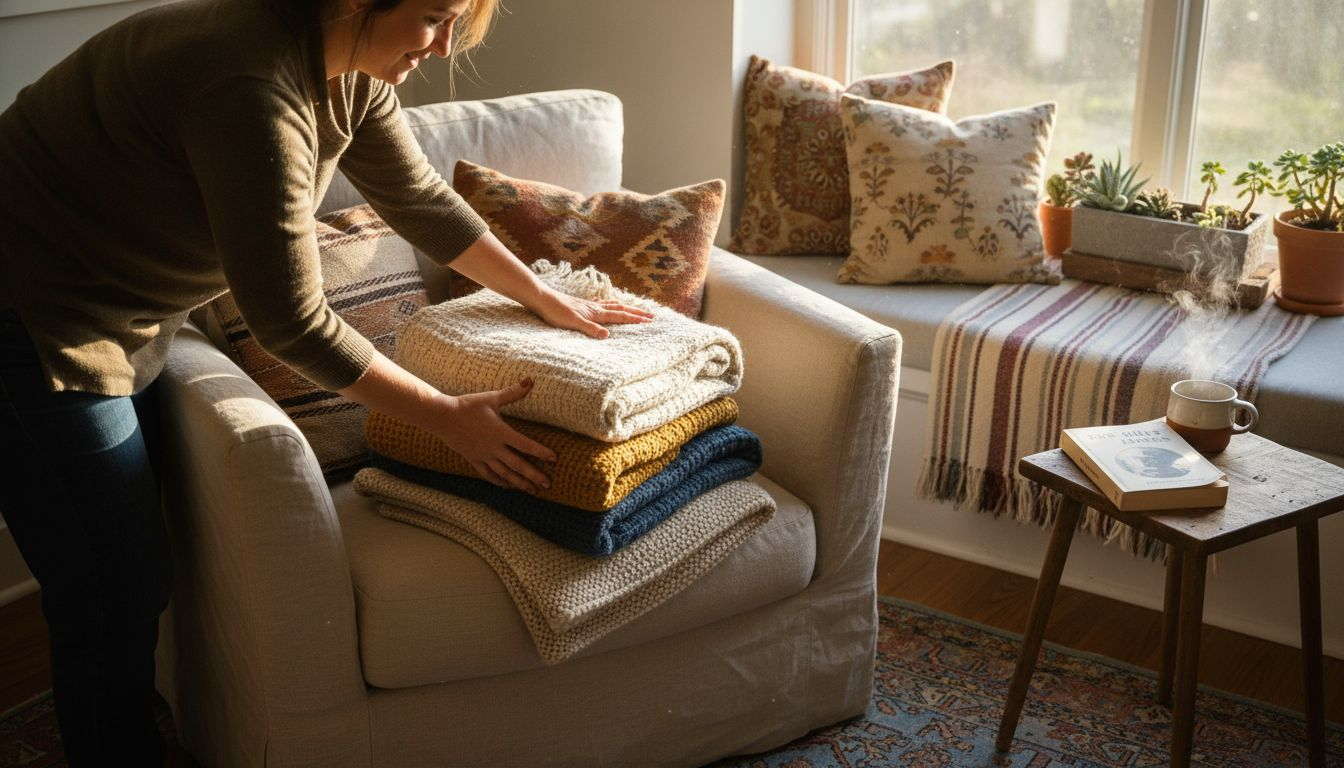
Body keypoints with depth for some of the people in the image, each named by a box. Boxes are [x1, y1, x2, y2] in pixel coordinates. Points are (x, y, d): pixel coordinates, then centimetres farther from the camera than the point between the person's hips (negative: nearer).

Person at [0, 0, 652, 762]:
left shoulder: (350, 71, -4)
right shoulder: (256, 88, -33)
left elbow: (422, 198, 10)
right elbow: (294, 322, -27)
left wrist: (545, 296, 15)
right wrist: (447, 417, -18)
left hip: (122, 319, 9)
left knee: (142, 565, 15)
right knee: (118, 592, 0)